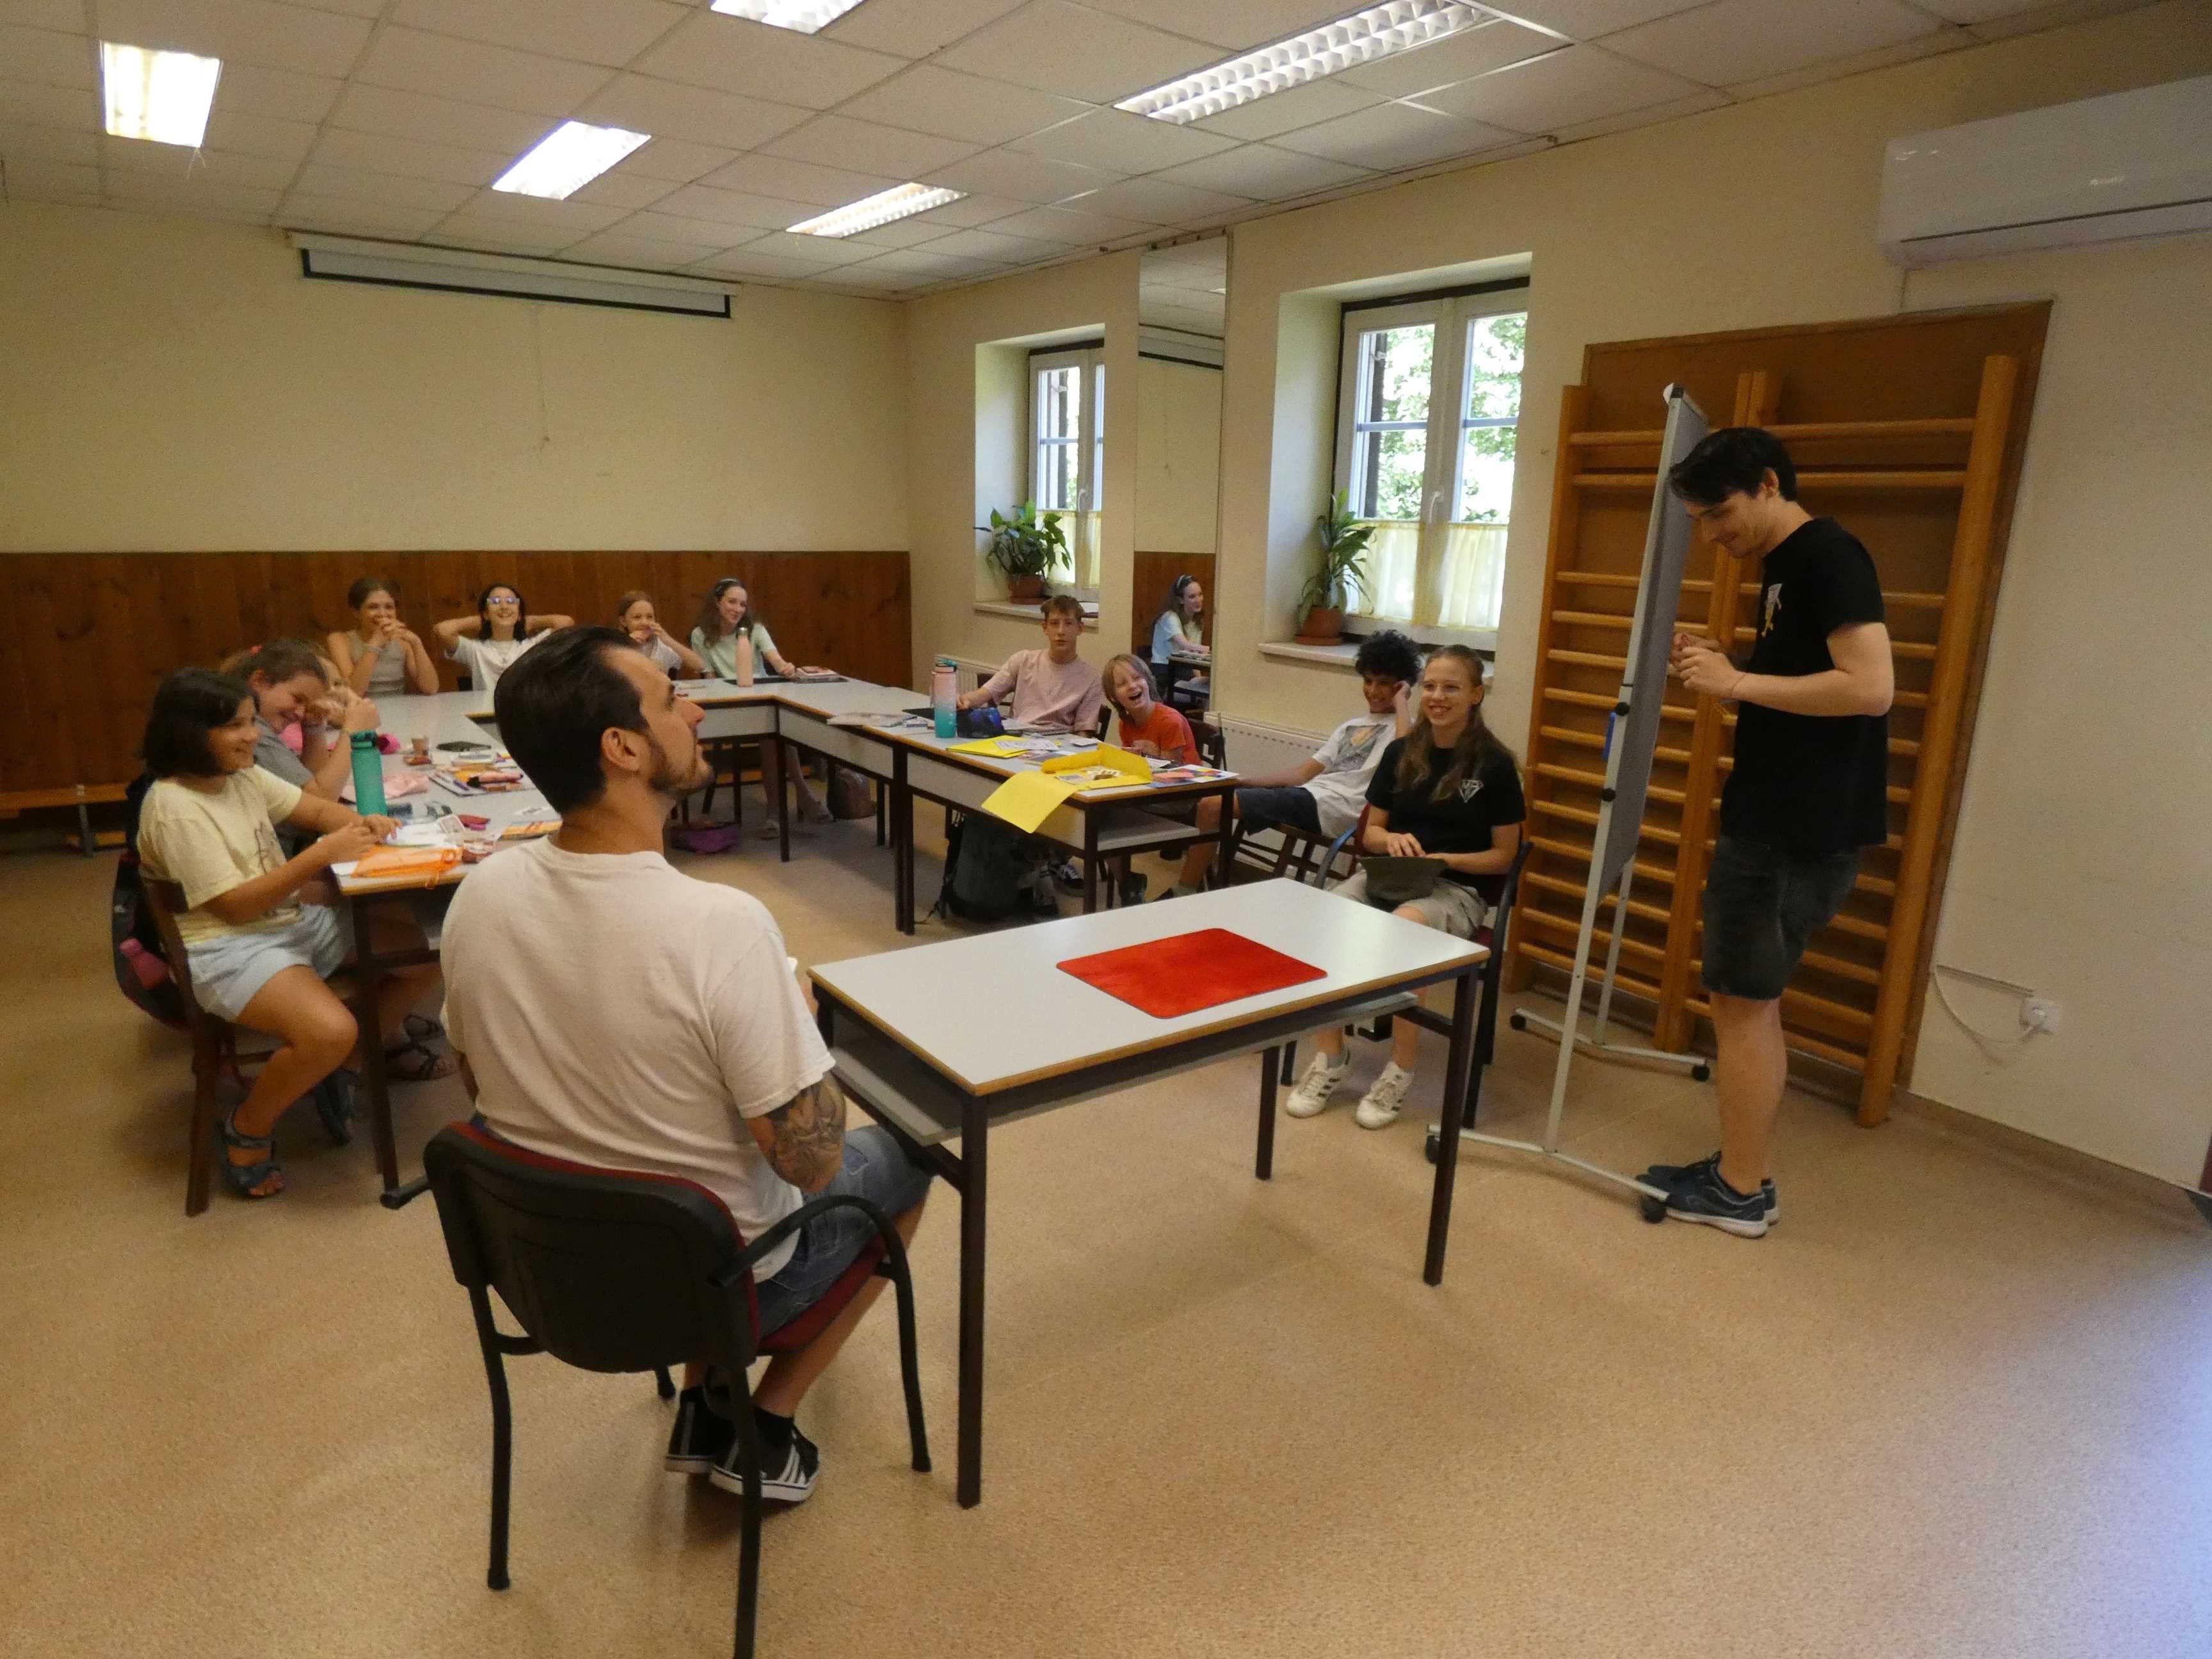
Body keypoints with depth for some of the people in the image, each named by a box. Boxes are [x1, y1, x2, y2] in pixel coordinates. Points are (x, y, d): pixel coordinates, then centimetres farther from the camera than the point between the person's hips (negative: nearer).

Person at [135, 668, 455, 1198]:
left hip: (294, 919, 9)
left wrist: (362, 824, -13)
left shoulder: (241, 775, 6)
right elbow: (234, 906, -20)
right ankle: (248, 1128, -3)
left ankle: (352, 1060, 15)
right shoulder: (175, 808, -18)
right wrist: (321, 856, -26)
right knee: (331, 1031, -33)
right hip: (228, 949, -9)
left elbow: (317, 809, 11)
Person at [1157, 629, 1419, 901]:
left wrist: (1401, 701, -8)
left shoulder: (1402, 726, 3)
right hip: (1306, 793, 9)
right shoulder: (1352, 726, 26)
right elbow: (1301, 774, 22)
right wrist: (1239, 782, 12)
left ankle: (1183, 894, -3)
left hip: (1330, 807, -9)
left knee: (1212, 805, -17)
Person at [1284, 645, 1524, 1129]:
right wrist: (1392, 838, -10)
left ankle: (1401, 1071, -20)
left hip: (1460, 888, -4)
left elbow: (1503, 855, -1)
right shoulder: (1401, 752, 10)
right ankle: (1330, 1057, -14)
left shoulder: (1495, 765, -2)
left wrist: (1442, 859, -16)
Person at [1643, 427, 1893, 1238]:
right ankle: (1738, 1170, 25)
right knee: (1745, 995, 14)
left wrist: (1739, 682, -19)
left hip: (1805, 827, -10)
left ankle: (1742, 1190, 11)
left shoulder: (1829, 557, -13)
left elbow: (1871, 687, -23)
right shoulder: (1784, 567, 16)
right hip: (1775, 817, 10)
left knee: (1742, 998, -2)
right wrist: (1723, 670, 6)